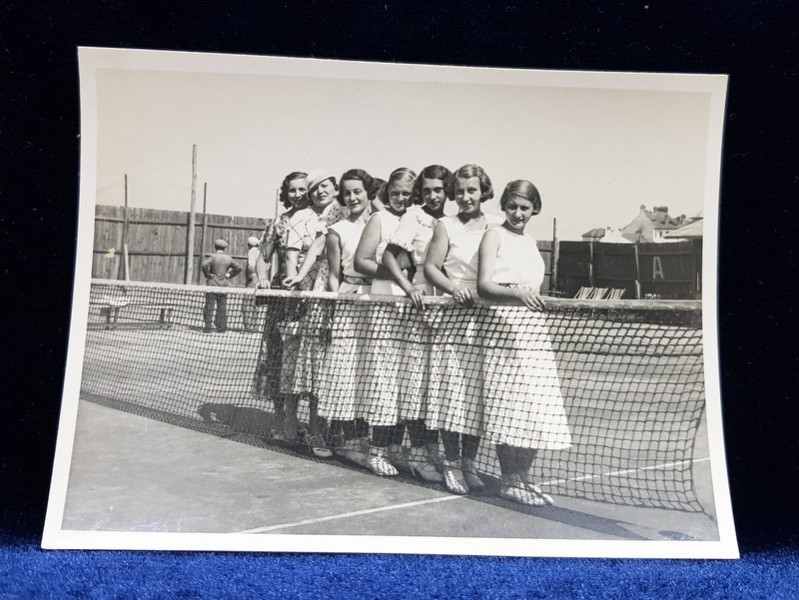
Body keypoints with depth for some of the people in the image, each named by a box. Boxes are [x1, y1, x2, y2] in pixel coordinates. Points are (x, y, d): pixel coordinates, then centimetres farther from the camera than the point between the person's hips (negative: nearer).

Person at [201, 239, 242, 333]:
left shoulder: (213, 257, -8)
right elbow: (238, 268, 5)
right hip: (224, 284, 4)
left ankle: (208, 327, -4)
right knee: (222, 307, 8)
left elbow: (204, 265, -24)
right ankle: (222, 327, 9)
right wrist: (229, 275, 6)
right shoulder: (228, 258, 4)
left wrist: (208, 275, -11)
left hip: (212, 284, -4)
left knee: (210, 306, 0)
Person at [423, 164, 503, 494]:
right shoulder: (446, 225, 6)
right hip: (453, 315, -1)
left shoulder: (497, 226, 9)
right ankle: (452, 462, 8)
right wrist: (454, 287, -17)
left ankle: (469, 462, 15)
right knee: (452, 390, -5)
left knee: (478, 393, 3)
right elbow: (431, 266, 0)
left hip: (488, 317, 2)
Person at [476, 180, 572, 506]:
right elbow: (484, 286, -14)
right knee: (511, 407, -6)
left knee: (536, 408, 5)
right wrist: (518, 293, -29)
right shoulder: (494, 236, -1)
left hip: (535, 327, 7)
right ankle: (509, 482, 5)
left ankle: (524, 478, 17)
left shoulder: (531, 242, 19)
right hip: (505, 324, -7)